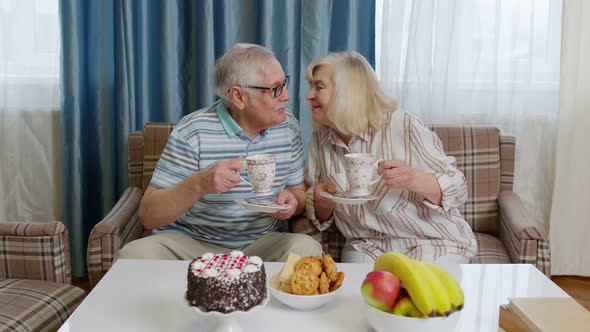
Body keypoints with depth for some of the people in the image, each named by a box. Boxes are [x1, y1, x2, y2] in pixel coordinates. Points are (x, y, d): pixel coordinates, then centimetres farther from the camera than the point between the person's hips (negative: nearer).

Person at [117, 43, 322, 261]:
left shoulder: (287, 127, 1)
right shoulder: (192, 133, -14)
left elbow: (300, 192, 11)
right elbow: (148, 216, -14)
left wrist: (291, 200, -14)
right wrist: (198, 184, -32)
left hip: (260, 244, 3)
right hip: (189, 243, -3)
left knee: (307, 247, -26)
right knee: (135, 253, -30)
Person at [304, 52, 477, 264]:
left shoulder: (402, 126, -15)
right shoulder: (320, 139, 2)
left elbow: (457, 191, -12)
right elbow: (322, 217, 10)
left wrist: (413, 179, -30)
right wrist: (321, 202, -14)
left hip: (432, 243, -3)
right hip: (368, 247, 3)